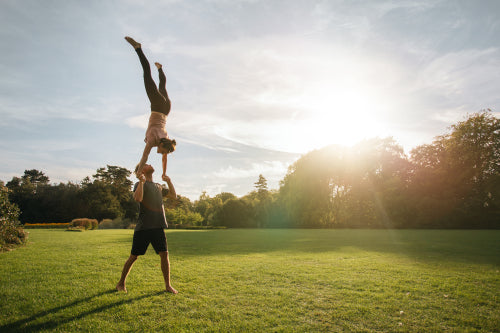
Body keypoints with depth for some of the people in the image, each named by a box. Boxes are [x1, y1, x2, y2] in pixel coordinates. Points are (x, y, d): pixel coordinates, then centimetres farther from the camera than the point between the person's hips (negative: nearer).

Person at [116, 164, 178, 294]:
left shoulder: (158, 186, 19)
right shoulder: (139, 184, 0)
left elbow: (174, 196, 22)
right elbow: (138, 198, -20)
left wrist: (169, 181, 12)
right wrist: (141, 181, -19)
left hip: (158, 226, 5)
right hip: (143, 227, -5)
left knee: (164, 254, 0)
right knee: (134, 256, 4)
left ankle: (168, 285, 10)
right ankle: (121, 283, 24)